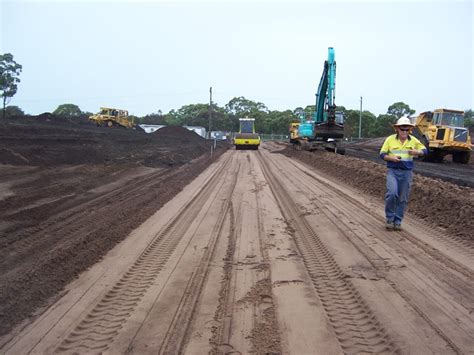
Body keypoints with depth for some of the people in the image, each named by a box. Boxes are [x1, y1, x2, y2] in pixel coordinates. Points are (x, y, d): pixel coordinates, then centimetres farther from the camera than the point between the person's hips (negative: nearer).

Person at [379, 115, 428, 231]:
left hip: (407, 172, 3)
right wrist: (391, 158, -19)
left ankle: (397, 222, 18)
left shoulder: (413, 140, 3)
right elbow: (382, 154, 1)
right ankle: (389, 218, 0)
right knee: (392, 193, -20)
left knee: (403, 199, 6)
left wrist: (417, 152, -10)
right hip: (392, 170, -3)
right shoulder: (390, 139, -3)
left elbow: (425, 150, 12)